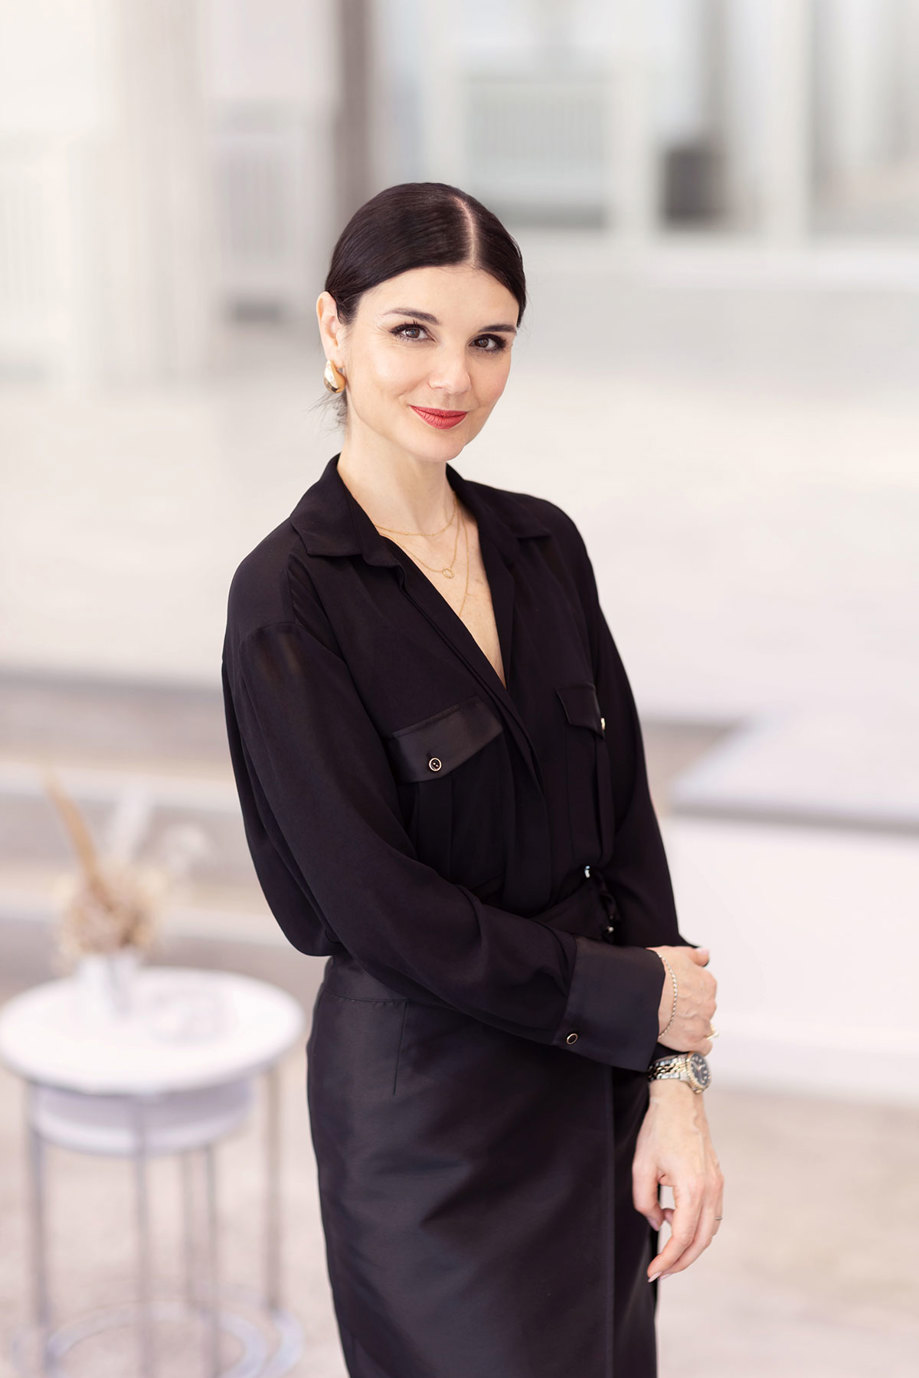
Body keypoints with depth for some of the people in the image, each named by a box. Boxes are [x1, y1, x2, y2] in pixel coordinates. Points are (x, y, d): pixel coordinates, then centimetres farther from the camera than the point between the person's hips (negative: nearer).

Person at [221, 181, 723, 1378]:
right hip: (433, 1108, -6)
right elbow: (379, 908, -17)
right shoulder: (290, 596, -14)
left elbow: (624, 820, 3)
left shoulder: (544, 547, 4)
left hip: (601, 1082, 6)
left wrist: (676, 1082, -5)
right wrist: (640, 1002, -10)